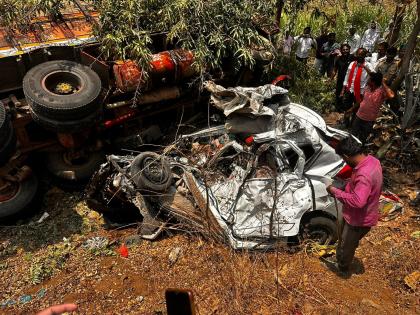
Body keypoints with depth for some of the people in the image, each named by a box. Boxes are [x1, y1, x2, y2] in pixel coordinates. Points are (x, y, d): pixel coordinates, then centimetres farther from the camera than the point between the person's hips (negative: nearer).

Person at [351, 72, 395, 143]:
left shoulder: (382, 92, -22)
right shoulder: (368, 88, -4)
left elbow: (391, 95, -42)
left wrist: (383, 84, -34)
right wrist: (352, 109, 14)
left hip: (369, 121, -5)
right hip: (358, 116, 5)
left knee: (362, 140, 15)